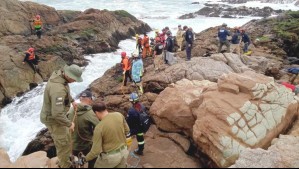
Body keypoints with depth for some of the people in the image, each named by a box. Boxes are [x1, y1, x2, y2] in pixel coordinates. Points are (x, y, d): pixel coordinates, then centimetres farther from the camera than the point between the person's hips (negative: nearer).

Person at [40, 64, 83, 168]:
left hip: (55, 114, 10)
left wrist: (72, 100, 11)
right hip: (53, 118, -10)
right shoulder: (58, 89, -38)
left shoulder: (59, 74, -9)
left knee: (65, 138, 26)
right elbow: (57, 114, -38)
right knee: (64, 144, 6)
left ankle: (63, 161, 47)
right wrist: (69, 124, -24)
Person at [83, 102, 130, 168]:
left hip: (110, 156, -5)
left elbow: (96, 151, -20)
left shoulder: (99, 127, -23)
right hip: (124, 151, 5)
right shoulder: (119, 115, -11)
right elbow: (127, 131, 3)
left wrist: (85, 159, -4)